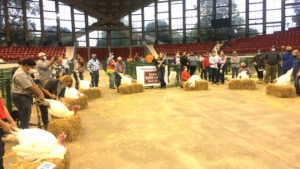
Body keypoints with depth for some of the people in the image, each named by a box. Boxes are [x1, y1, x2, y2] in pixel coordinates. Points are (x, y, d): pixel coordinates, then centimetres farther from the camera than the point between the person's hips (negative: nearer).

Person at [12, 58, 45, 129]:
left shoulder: (26, 72, 12)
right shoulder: (21, 74, -21)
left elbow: (33, 84, 9)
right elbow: (30, 87, -20)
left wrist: (40, 93, -1)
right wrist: (39, 95, -9)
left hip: (26, 96, 11)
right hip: (21, 97, -11)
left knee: (26, 118, 19)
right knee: (25, 119, -5)